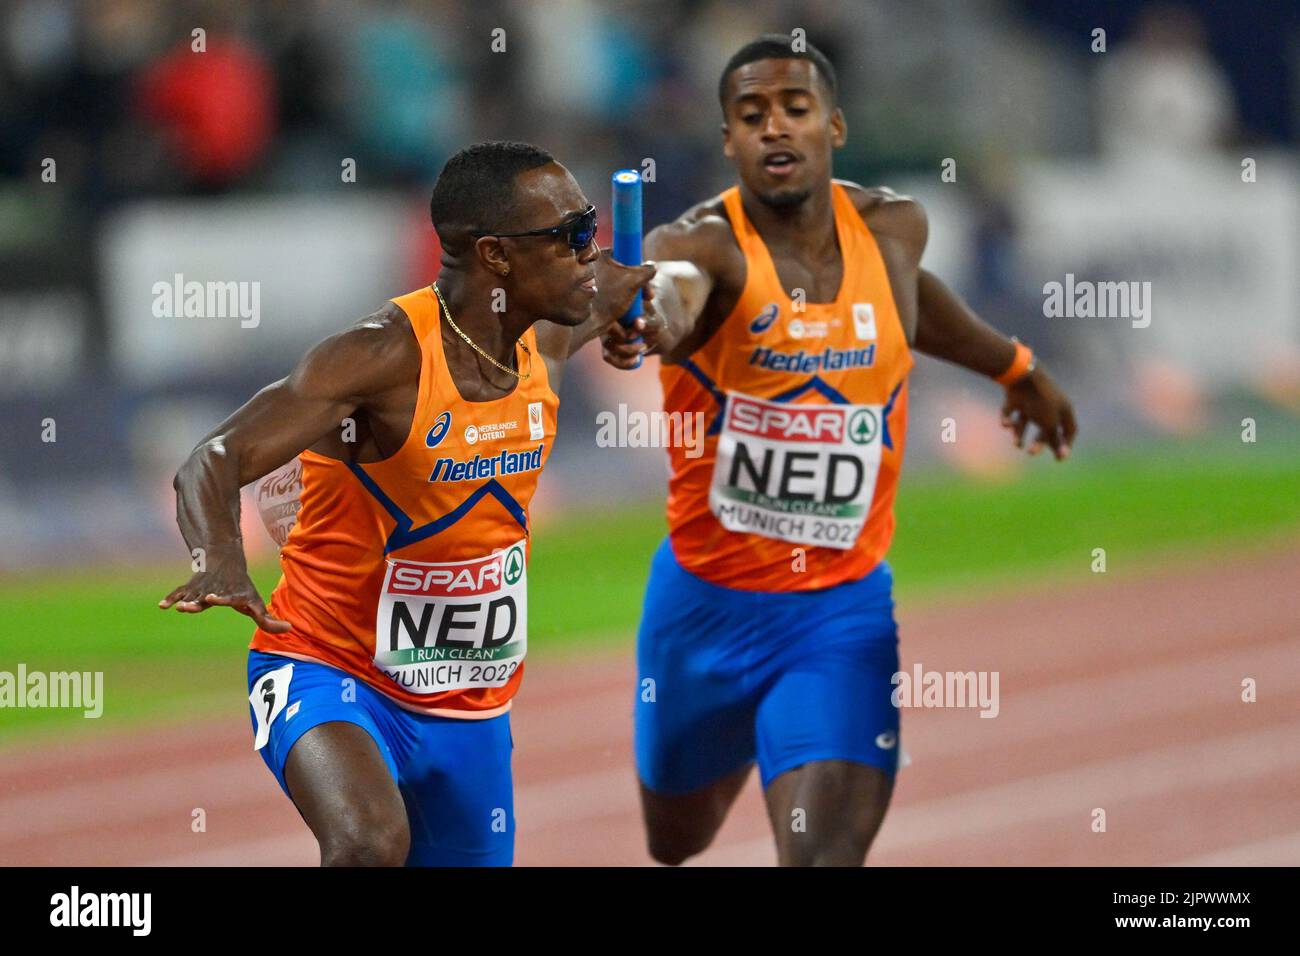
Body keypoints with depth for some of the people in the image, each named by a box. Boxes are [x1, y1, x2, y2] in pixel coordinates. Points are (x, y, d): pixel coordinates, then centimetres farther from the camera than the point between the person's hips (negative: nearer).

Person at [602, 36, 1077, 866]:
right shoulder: (705, 243, -18)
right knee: (678, 843, 23)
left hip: (843, 610, 1)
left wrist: (1014, 367, 37)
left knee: (827, 854, -19)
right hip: (706, 603, 0)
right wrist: (652, 319, -69)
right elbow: (674, 285, -44)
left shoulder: (892, 229, -4)